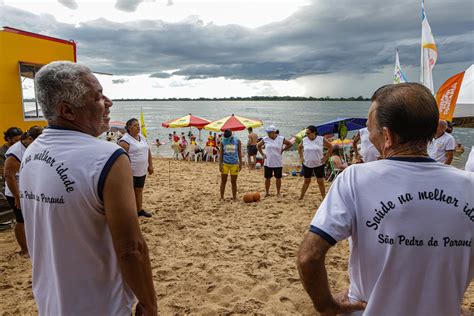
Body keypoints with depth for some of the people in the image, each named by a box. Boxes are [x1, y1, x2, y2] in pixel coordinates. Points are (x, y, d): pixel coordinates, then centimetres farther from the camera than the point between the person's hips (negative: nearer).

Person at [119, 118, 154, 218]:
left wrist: (150, 165, 14)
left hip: (142, 172, 8)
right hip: (131, 172, -8)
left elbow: (148, 151, 17)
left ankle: (139, 210, 32)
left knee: (139, 191, 18)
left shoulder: (142, 137, 10)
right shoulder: (125, 140, -15)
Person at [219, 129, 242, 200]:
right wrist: (220, 164, -3)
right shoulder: (222, 142, 2)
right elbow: (221, 154, 4)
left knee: (234, 182, 6)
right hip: (225, 163, 0)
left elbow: (239, 153, 4)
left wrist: (240, 163, 0)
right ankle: (222, 197, 13)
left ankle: (234, 197, 15)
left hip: (234, 164, 0)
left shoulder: (237, 141, 0)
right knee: (223, 181, 4)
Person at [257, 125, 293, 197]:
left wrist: (282, 150, 0)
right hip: (267, 163, 1)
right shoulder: (265, 139, -2)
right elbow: (258, 146, 12)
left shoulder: (281, 139, -5)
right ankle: (266, 192, 21)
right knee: (267, 178, 7)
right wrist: (262, 154, 4)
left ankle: (278, 193, 23)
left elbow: (289, 144, 8)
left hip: (278, 163, -1)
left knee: (278, 178, 8)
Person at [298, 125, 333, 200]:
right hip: (307, 164, 2)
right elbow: (299, 147, 16)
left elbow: (330, 147, 2)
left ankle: (324, 198, 12)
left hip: (319, 164, -2)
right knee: (306, 181, 10)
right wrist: (301, 157, 7)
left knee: (320, 182, 2)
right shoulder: (304, 140, -2)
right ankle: (301, 197, 21)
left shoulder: (321, 139, -8)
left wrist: (326, 157, -3)